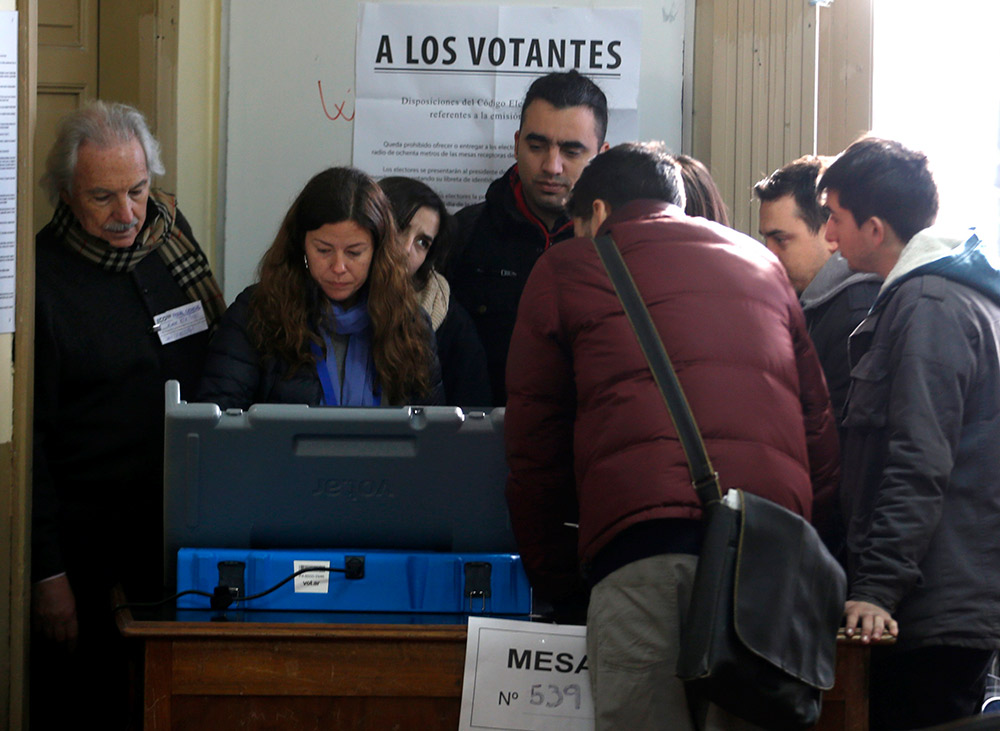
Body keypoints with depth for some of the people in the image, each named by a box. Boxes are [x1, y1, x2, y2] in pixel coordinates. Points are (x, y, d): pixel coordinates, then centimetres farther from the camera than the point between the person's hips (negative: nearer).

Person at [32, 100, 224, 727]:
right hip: (85, 541, -5)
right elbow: (25, 435, -11)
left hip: (179, 530, 5)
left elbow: (217, 367, 16)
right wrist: (47, 572, -14)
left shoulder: (171, 234, 5)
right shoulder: (39, 277, -11)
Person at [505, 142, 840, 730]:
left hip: (640, 531, -3)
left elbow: (533, 447, 19)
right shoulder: (763, 266, 30)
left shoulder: (565, 268, 20)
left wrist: (553, 581, 23)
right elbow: (820, 422, 24)